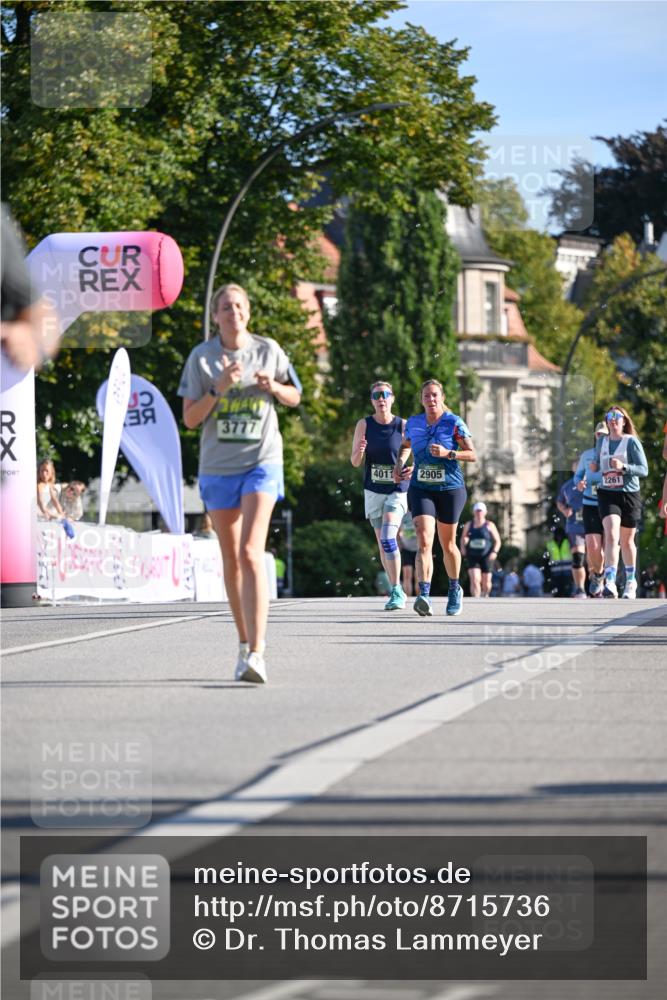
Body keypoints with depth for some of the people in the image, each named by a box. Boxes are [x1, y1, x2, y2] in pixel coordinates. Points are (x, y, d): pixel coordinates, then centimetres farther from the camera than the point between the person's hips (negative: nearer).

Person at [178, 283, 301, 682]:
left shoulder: (269, 350, 2)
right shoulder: (201, 357, 0)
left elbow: (295, 397, 14)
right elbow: (190, 418, -2)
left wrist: (273, 387, -8)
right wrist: (218, 388, -17)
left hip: (261, 462, -2)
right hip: (218, 466, 2)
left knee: (251, 552, -18)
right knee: (231, 558, 10)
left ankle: (256, 653, -25)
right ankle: (246, 640, 27)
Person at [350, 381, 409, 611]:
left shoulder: (403, 426, -4)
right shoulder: (364, 425, 0)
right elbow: (355, 462, -1)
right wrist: (359, 451, -23)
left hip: (397, 491, -3)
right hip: (374, 491, 3)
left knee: (388, 537, -20)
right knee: (382, 544, 9)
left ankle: (396, 591, -14)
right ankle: (396, 591, 22)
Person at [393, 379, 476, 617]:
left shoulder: (454, 423, -6)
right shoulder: (413, 423, 4)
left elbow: (473, 455, -7)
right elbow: (405, 445, 26)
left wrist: (448, 453, -21)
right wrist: (399, 463, 7)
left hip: (450, 489, -1)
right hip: (421, 489, 1)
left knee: (448, 545, 13)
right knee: (424, 541, -18)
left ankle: (455, 590, 37)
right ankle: (424, 595, -30)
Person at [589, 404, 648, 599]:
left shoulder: (632, 442, -5)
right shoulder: (601, 441, 7)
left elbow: (644, 470, -8)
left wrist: (623, 467, -23)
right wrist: (594, 467, 0)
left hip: (629, 495, -1)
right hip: (607, 494, 1)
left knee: (627, 541, 13)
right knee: (611, 535, -20)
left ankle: (631, 580, 34)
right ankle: (610, 583, -29)